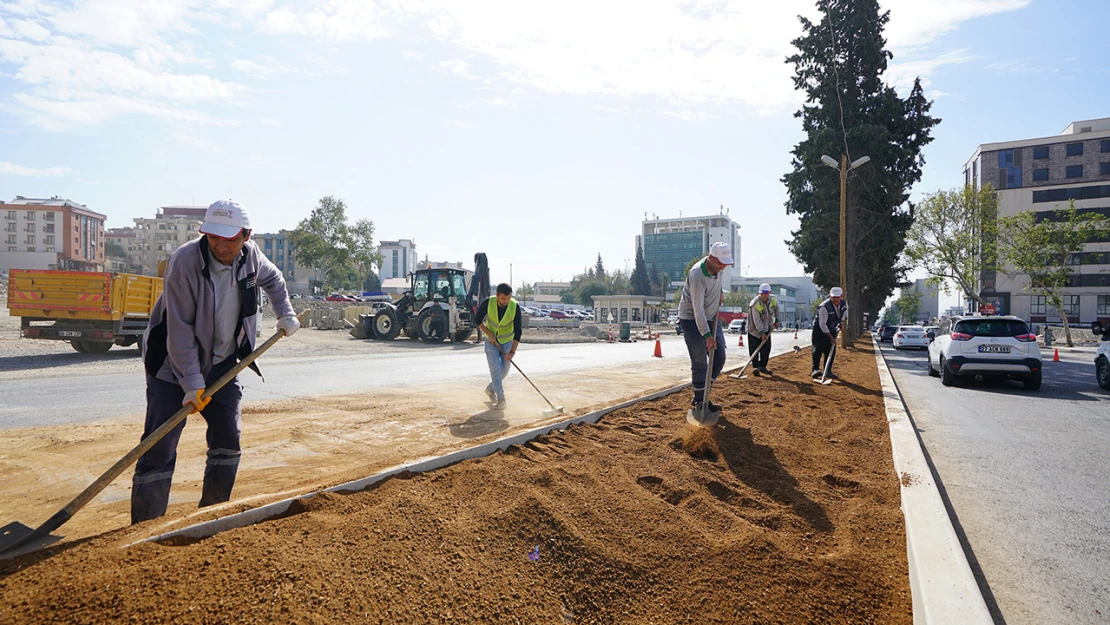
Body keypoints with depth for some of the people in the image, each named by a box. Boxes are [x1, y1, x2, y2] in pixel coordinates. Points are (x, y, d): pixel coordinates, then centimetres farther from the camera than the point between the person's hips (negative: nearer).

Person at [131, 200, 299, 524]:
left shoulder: (250, 255, -7)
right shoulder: (184, 261, -24)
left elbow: (273, 278, 19)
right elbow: (180, 330, -23)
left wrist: (285, 314, 9)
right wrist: (192, 384, -24)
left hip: (222, 365, 6)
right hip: (175, 367, -5)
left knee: (228, 440, 7)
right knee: (160, 448, -8)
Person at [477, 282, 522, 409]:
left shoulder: (515, 307, -22)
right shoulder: (488, 303, -22)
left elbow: (518, 331, -19)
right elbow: (478, 320, -6)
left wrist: (512, 351, -23)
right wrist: (489, 334, -17)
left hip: (507, 341, 2)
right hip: (491, 341, -1)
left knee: (504, 370, 7)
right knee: (495, 369, -10)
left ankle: (490, 388, 33)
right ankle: (501, 399, -2)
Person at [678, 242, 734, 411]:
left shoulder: (718, 266, -6)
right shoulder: (697, 276, -30)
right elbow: (698, 310, -29)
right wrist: (707, 335, -29)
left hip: (711, 318, 8)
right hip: (692, 320, -8)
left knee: (719, 358, 5)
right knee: (699, 363, -7)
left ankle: (702, 394, 17)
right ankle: (699, 401, 7)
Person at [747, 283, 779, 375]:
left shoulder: (773, 300, -8)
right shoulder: (755, 303, -28)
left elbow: (776, 308, 17)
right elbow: (757, 320, -27)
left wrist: (777, 320, 13)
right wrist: (762, 333, -28)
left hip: (767, 329, 6)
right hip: (755, 330, -6)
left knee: (766, 348, 7)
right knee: (754, 349, -10)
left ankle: (762, 366, 17)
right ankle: (755, 367, -7)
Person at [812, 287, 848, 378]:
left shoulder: (844, 303, -8)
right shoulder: (824, 307, -28)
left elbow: (845, 312, 18)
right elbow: (822, 324, -25)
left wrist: (841, 322, 3)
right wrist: (830, 337, -23)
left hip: (832, 330, 6)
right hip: (820, 330, -6)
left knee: (830, 351, 4)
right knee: (818, 349, -16)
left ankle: (828, 371, 11)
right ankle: (815, 369, -17)